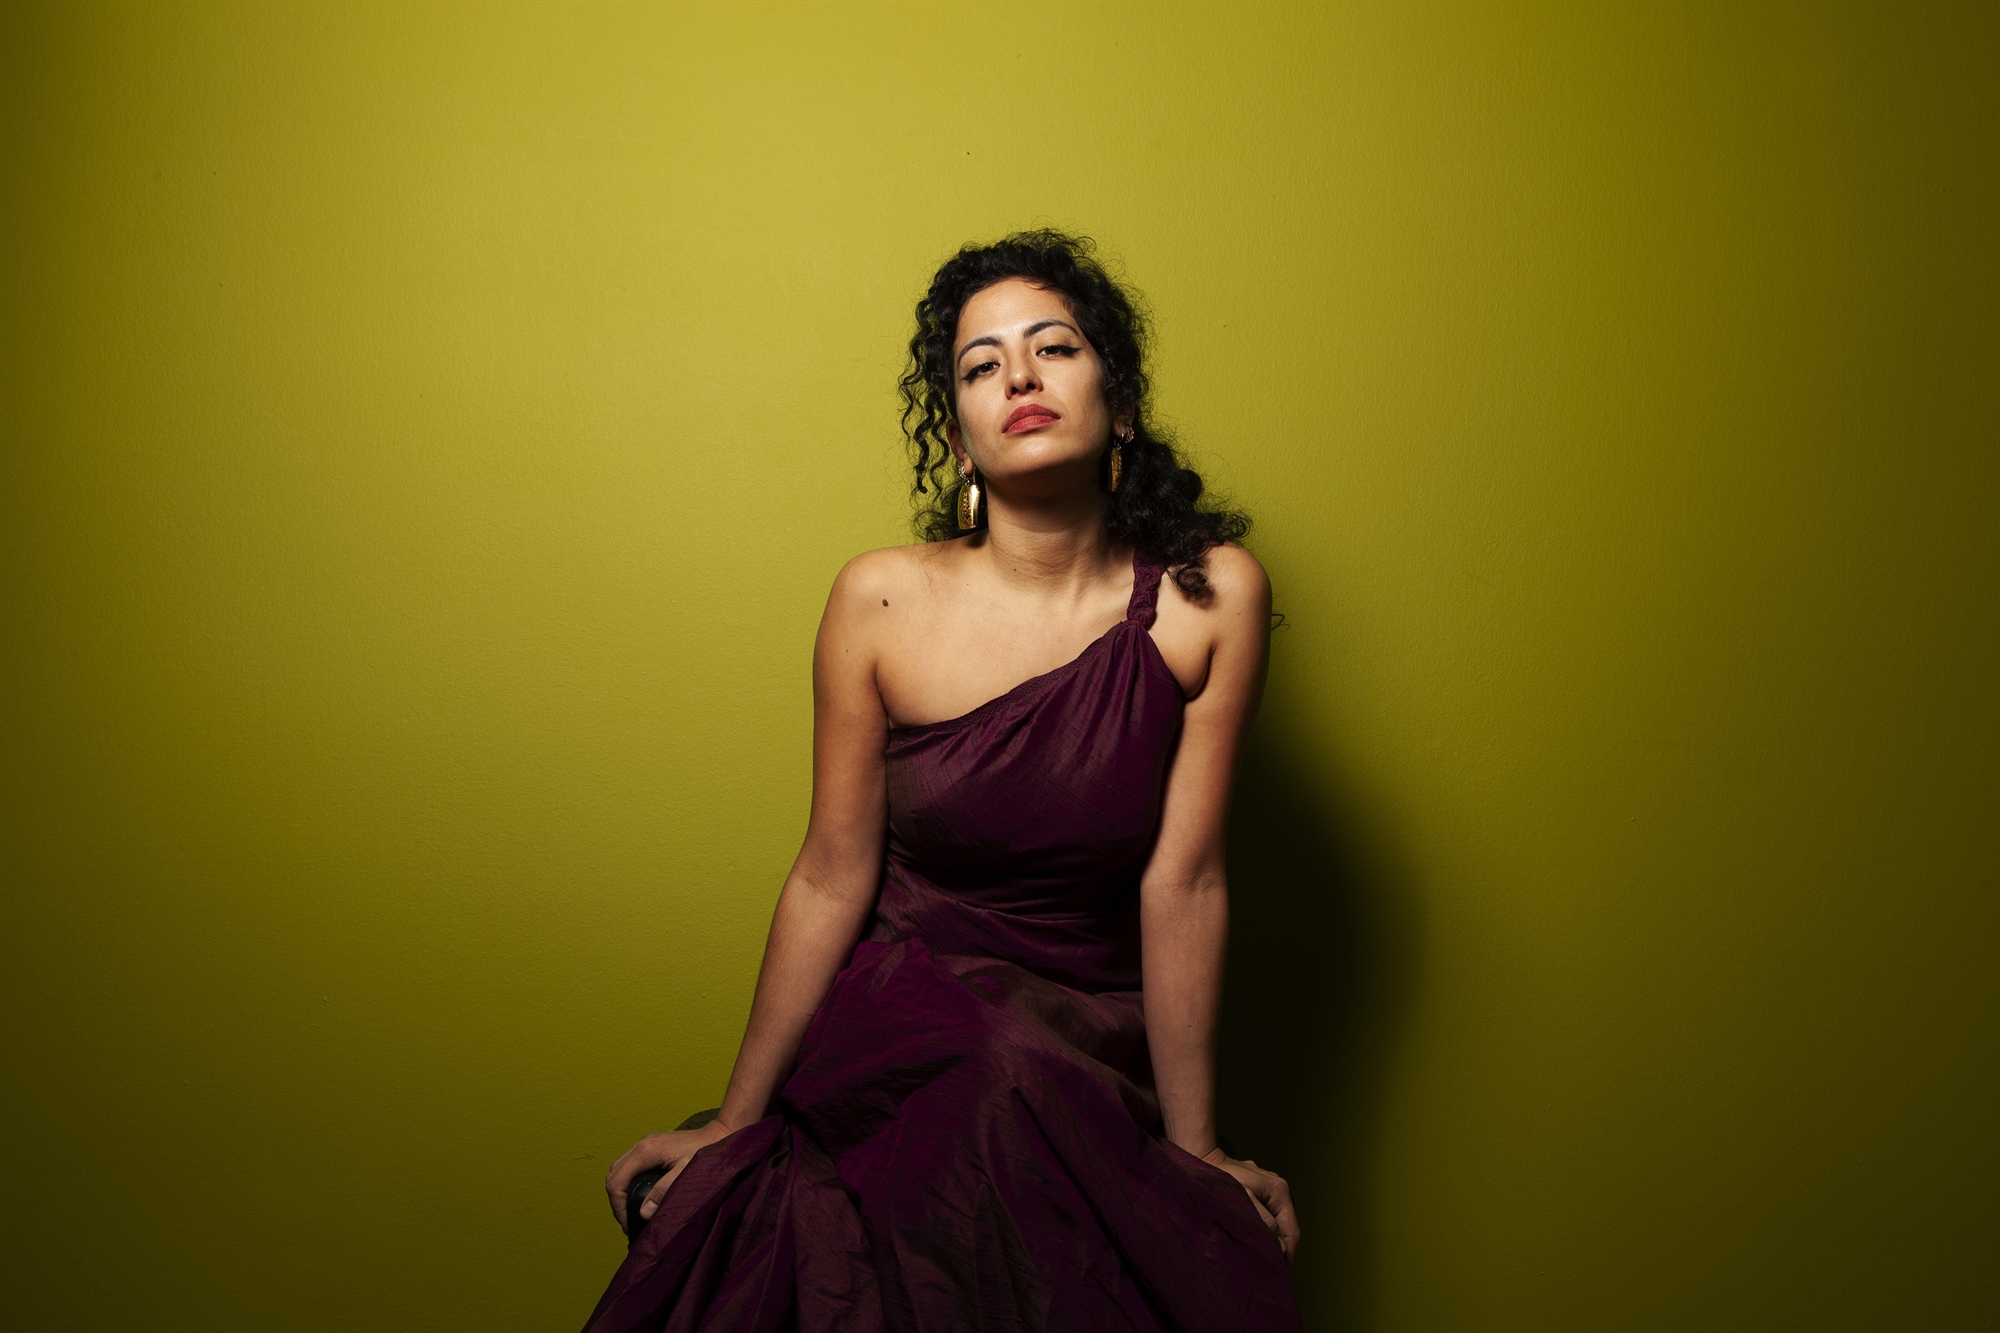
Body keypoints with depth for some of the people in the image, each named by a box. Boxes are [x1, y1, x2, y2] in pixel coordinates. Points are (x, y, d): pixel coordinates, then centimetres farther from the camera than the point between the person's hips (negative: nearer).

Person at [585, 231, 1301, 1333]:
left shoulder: (1209, 597, -9)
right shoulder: (883, 600, -10)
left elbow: (1183, 882, -8)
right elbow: (832, 878, -3)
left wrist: (1192, 1145, -3)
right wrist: (736, 1123, 3)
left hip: (1104, 1069, 0)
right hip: (899, 1045, 1)